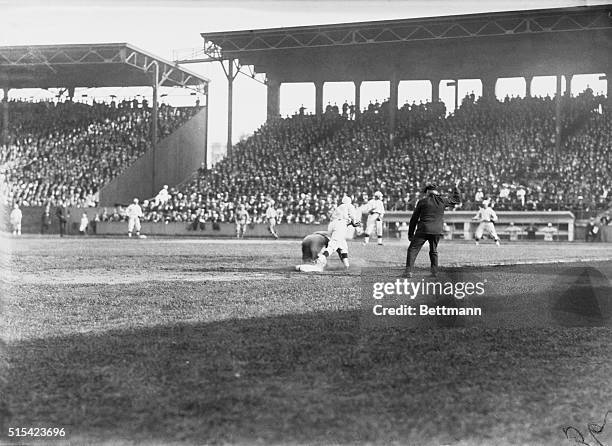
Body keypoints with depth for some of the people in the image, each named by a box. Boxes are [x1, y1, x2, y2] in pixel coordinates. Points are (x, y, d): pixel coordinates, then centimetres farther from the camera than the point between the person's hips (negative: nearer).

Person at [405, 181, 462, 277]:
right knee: (433, 251, 22)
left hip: (423, 230, -3)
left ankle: (409, 271, -10)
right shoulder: (442, 200, 5)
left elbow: (414, 218, 3)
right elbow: (457, 199, 23)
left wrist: (410, 234, 8)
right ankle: (434, 272, 18)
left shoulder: (422, 201, 0)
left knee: (413, 249, 1)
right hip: (437, 231, 3)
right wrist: (456, 188, 38)